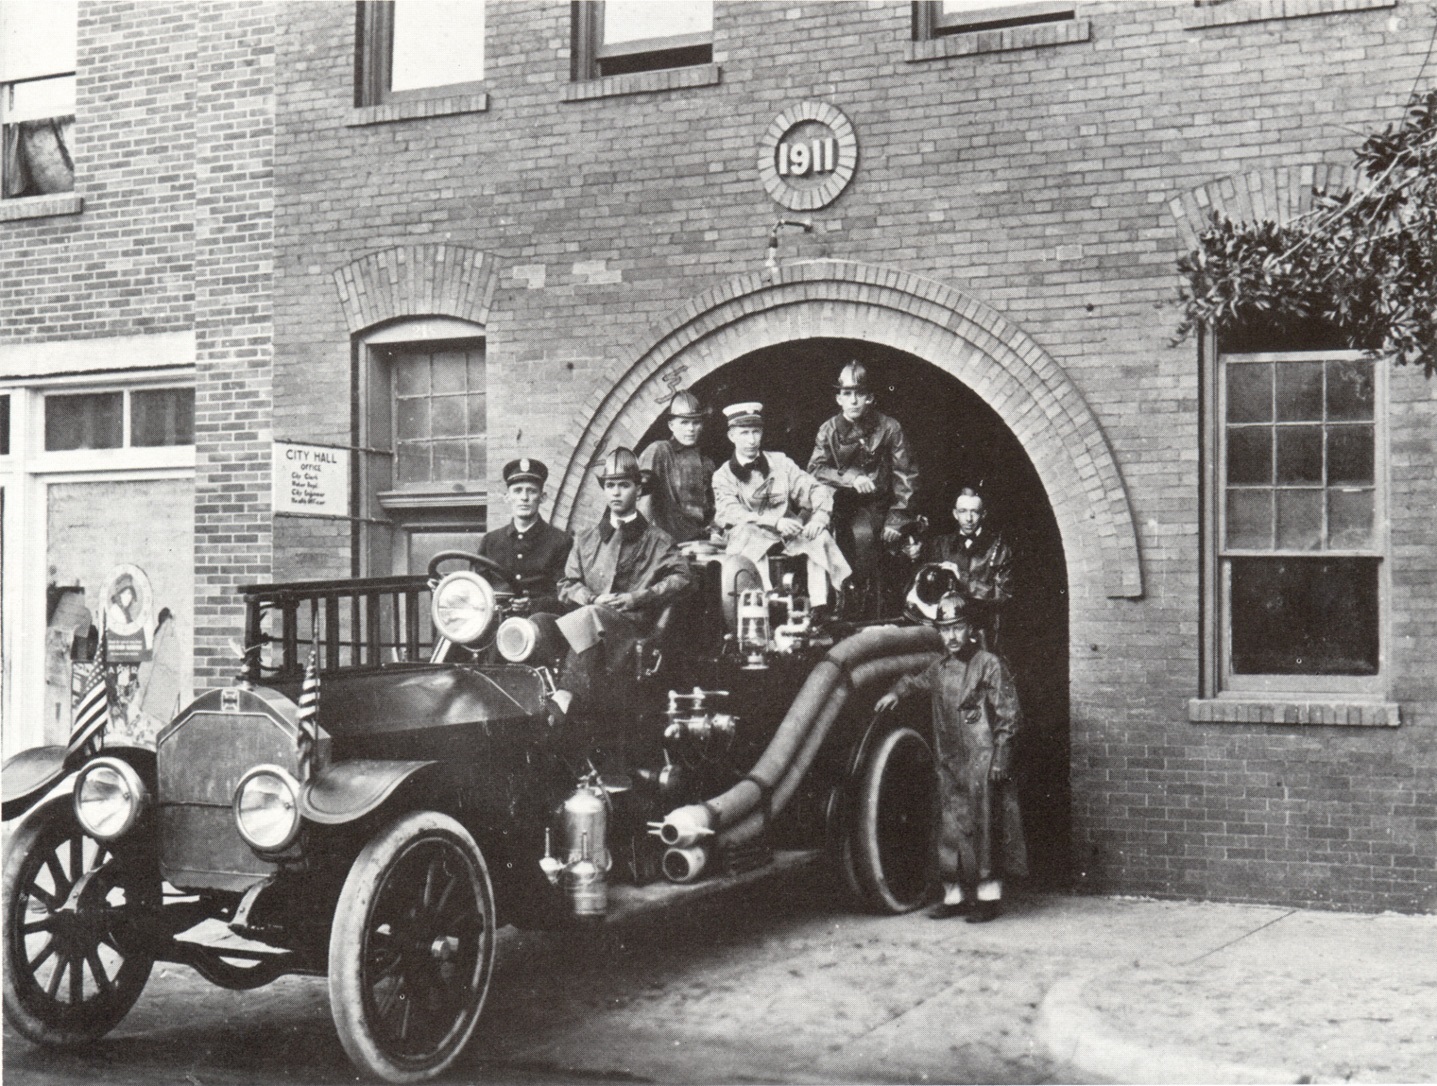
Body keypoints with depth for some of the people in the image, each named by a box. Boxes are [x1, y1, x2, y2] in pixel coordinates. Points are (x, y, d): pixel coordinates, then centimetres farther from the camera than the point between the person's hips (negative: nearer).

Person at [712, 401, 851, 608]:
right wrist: (775, 522, -26)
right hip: (750, 537, -2)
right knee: (747, 532, -35)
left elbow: (817, 491, 7)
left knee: (820, 537, -25)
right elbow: (729, 512, -13)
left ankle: (820, 607, -29)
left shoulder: (780, 463, 13)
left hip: (787, 534, 3)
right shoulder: (723, 475, 5)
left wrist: (819, 518, -17)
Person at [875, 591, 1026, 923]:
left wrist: (1000, 758, -12)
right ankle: (955, 894, 14)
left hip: (982, 761, -6)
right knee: (950, 829, 7)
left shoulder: (988, 665, -5)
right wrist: (896, 692, 17)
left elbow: (1009, 715, -6)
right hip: (950, 764, 6)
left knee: (983, 826, -6)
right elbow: (917, 681, 37)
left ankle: (989, 895, 0)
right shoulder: (939, 668, 13)